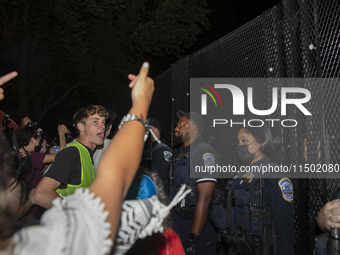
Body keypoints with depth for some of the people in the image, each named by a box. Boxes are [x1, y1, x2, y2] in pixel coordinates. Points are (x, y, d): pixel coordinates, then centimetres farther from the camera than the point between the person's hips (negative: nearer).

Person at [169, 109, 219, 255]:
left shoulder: (204, 153, -14)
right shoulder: (181, 153, 14)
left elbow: (204, 199, -21)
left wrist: (193, 237, -24)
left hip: (198, 226, -8)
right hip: (178, 224, 8)